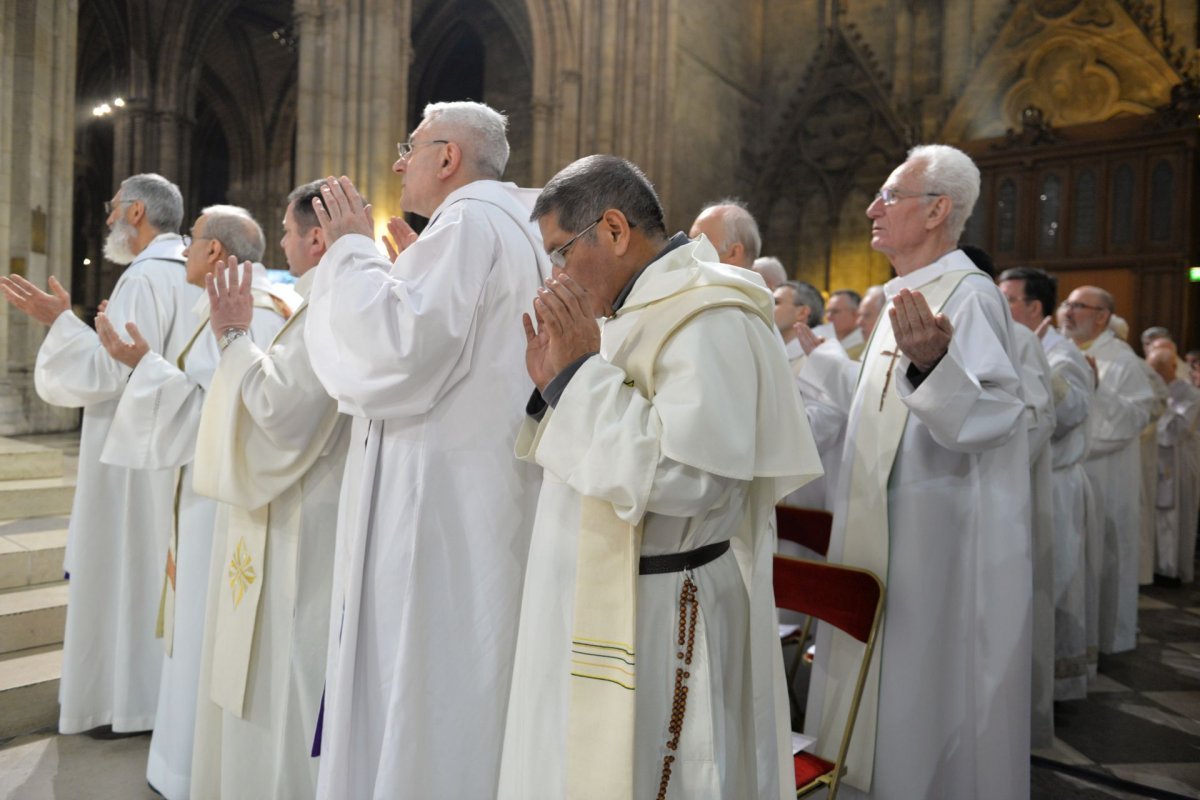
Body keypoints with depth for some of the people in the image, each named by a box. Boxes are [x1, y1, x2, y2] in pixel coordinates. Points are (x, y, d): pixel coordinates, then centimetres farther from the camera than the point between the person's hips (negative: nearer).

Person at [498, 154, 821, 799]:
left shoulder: (710, 319, -17)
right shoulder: (640, 312, 12)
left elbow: (686, 474, -28)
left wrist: (581, 372, -22)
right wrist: (554, 382, 4)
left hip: (659, 622, -9)